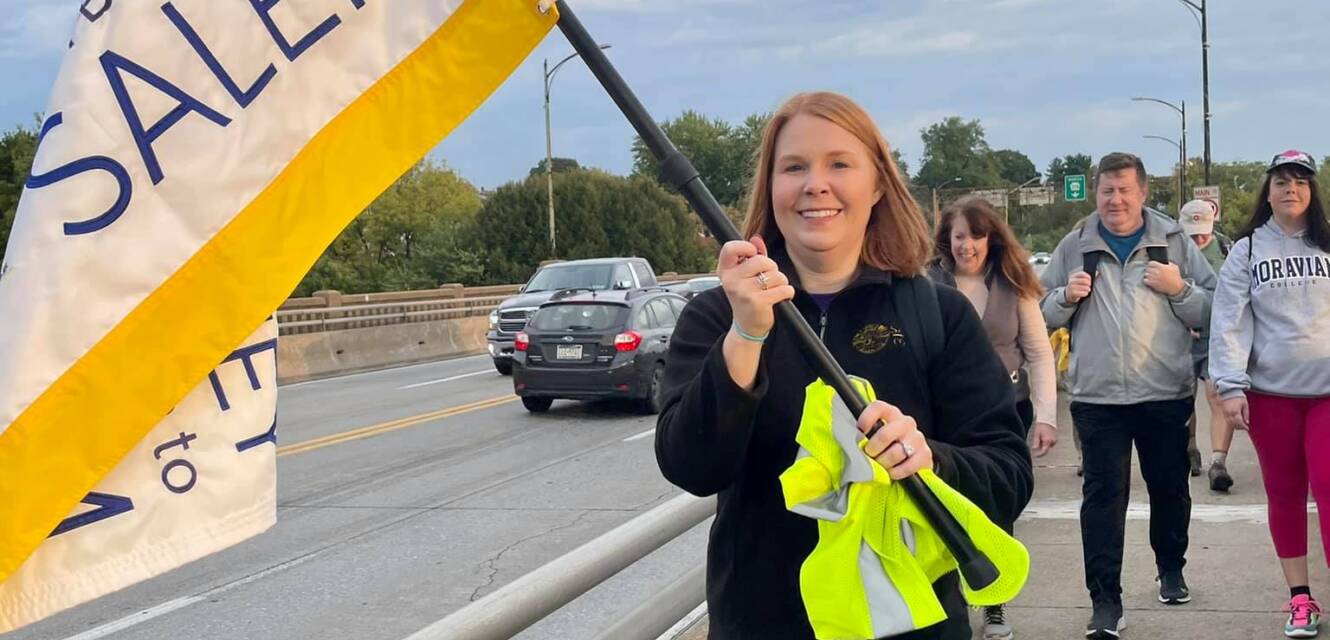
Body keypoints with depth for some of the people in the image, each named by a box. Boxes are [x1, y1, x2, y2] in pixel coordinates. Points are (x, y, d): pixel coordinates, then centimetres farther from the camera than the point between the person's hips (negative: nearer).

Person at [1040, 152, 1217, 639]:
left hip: (1166, 394, 1)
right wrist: (1067, 296, -7)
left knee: (1171, 489, 14)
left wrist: (1179, 289, -13)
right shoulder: (1074, 248, 6)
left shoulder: (1175, 243, 4)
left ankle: (1171, 571, 37)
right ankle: (1105, 600, -2)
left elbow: (1212, 312, 4)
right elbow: (1044, 315, 13)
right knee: (1103, 497, -4)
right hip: (1097, 397, 0)